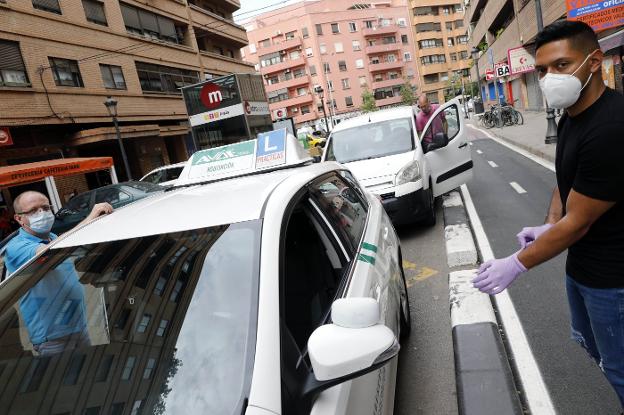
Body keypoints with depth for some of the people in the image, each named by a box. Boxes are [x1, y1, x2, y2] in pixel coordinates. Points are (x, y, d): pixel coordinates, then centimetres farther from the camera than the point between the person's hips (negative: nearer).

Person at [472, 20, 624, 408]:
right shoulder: (571, 116, 1)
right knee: (590, 346, 27)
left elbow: (577, 221, -25)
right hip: (579, 264, 9)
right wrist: (548, 226, -3)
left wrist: (516, 265, -17)